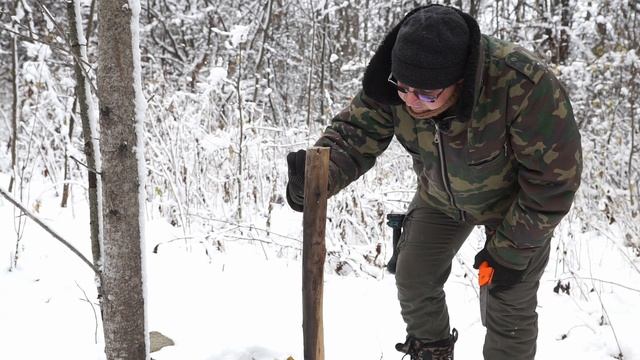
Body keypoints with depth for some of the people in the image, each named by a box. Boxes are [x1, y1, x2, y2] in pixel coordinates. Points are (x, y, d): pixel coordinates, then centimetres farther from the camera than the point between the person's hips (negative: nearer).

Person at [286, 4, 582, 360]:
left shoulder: (525, 86, -41)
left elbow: (555, 176, -30)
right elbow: (354, 134, -21)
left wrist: (511, 249, -22)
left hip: (514, 200, -4)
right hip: (440, 197, 4)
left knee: (509, 304, 0)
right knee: (414, 279, 9)